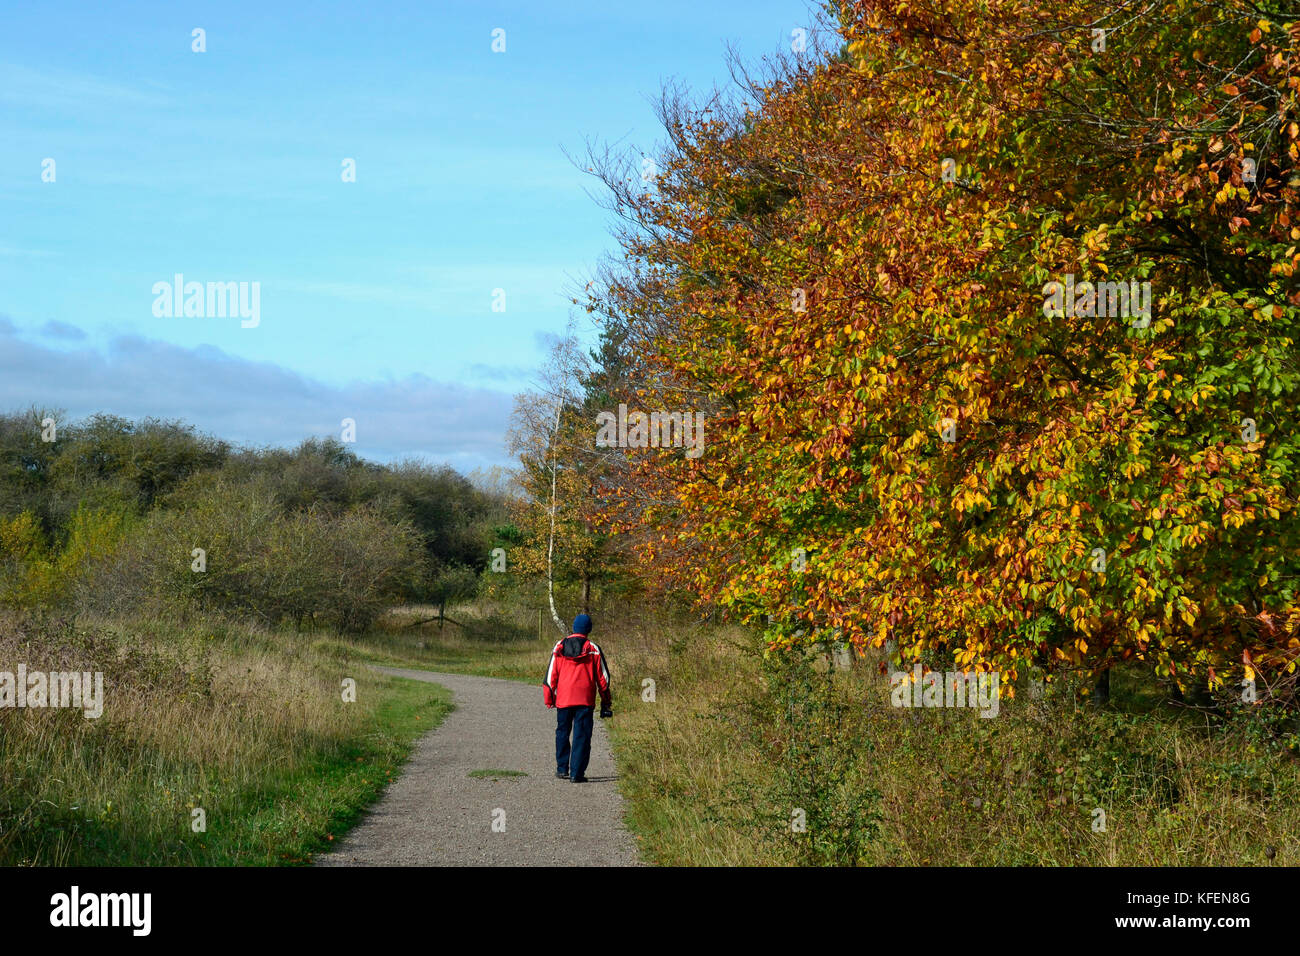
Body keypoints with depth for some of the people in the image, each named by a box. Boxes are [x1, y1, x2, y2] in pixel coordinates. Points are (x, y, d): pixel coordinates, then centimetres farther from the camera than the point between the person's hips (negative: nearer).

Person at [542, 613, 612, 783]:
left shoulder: (559, 647, 3)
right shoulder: (593, 649, -1)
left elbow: (551, 675, 4)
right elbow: (603, 676, 1)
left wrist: (549, 699, 13)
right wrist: (605, 700, 11)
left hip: (563, 699, 2)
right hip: (585, 699, -2)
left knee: (562, 733, 18)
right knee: (581, 736, 1)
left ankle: (562, 769, 21)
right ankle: (577, 773, -4)